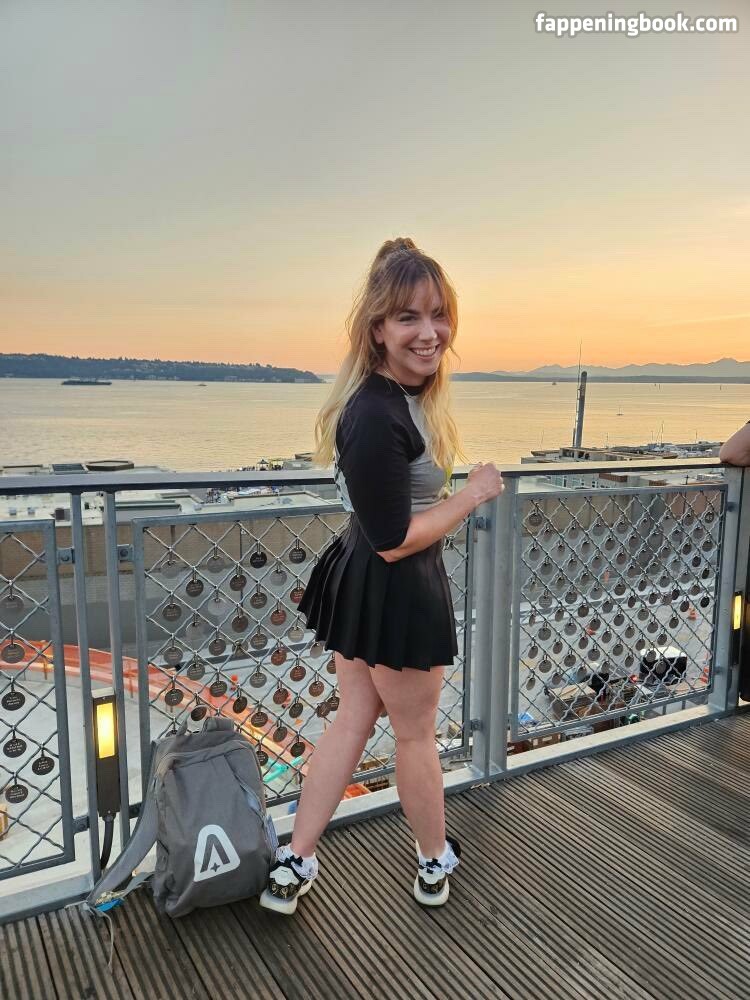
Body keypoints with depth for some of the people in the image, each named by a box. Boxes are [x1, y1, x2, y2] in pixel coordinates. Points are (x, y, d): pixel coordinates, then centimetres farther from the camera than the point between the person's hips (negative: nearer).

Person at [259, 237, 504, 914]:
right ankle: (435, 862, 40)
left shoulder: (406, 394, 2)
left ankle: (295, 865, 32)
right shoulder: (378, 417, -28)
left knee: (352, 720, 20)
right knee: (416, 733, 13)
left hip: (362, 584, 9)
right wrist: (474, 495, -16)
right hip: (397, 594, -9)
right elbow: (393, 542, -25)